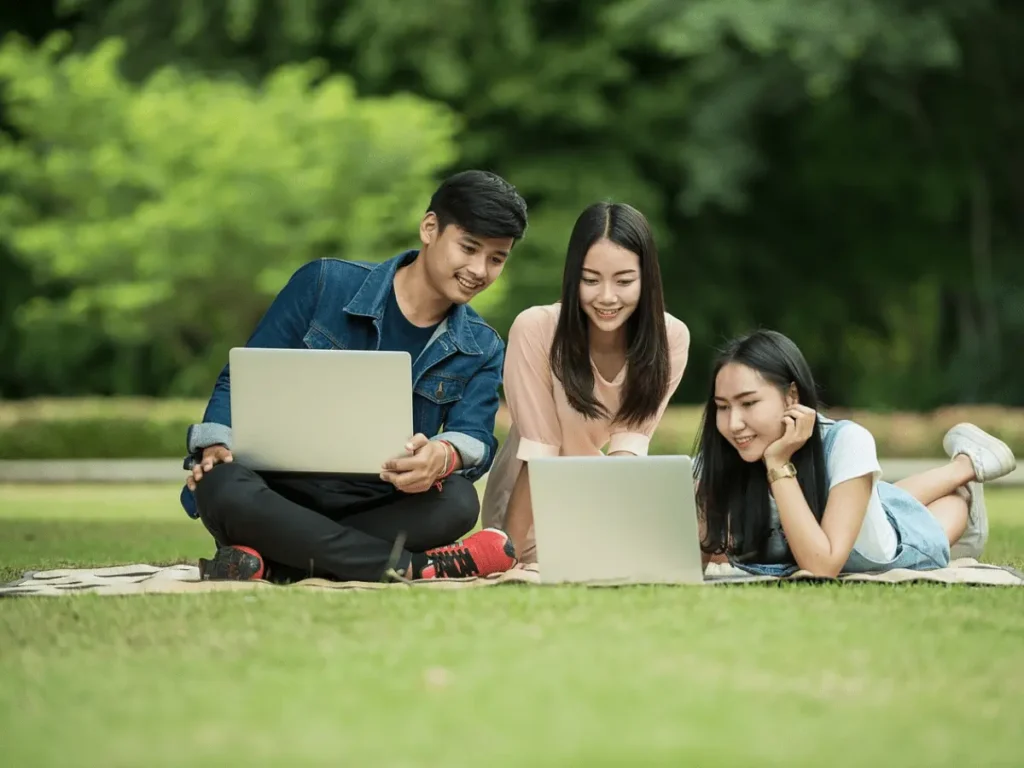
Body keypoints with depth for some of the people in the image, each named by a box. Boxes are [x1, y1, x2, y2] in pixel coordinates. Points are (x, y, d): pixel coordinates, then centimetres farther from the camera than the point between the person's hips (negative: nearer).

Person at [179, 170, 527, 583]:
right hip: (281, 497, -2)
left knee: (457, 502, -31)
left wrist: (443, 456, -35)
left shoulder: (481, 351, 8)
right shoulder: (324, 285, -1)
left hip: (378, 511, 2)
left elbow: (475, 439, -8)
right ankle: (416, 567, -35)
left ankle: (271, 561, -32)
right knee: (224, 488, -37)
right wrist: (217, 445, -20)